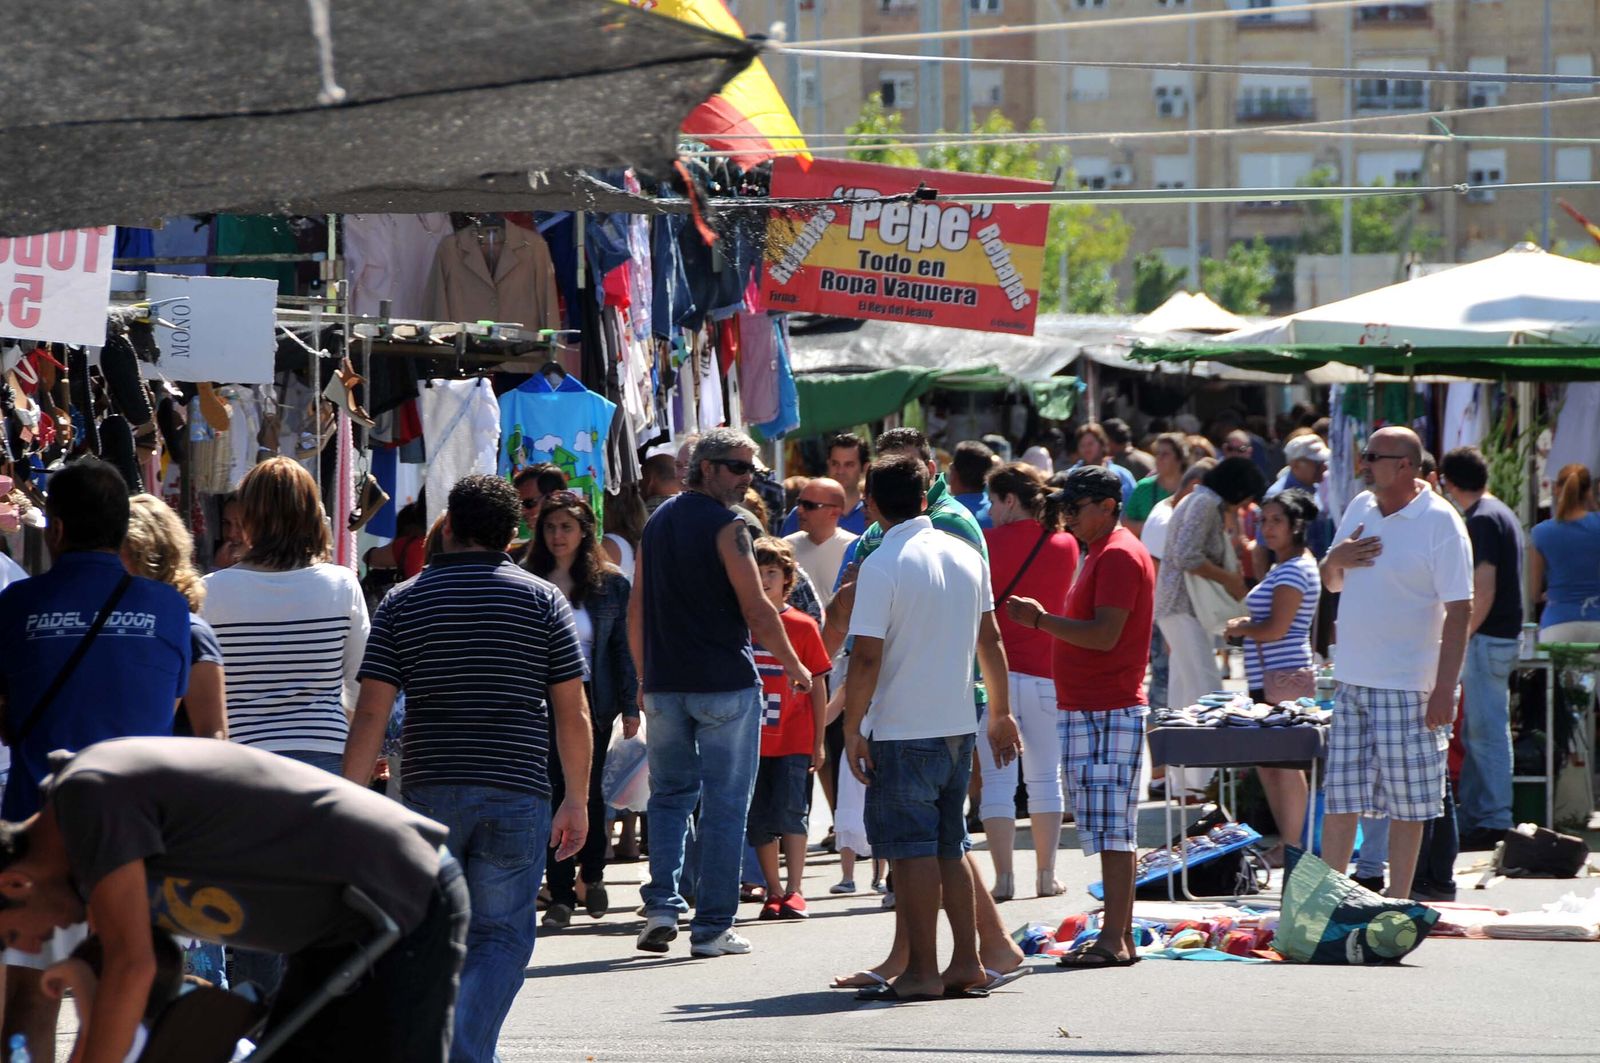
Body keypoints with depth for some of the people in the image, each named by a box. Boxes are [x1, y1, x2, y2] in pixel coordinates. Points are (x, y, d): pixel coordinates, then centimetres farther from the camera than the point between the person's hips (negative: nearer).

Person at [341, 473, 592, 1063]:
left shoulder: (402, 604, 5)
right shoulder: (542, 600, 3)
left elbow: (370, 713, -1)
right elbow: (572, 713, 1)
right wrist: (577, 800, 9)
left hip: (427, 793, 1)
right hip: (516, 793, -1)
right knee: (501, 936, 1)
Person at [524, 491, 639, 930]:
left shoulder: (611, 584, 3)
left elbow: (623, 647, 6)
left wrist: (629, 706, 2)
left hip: (591, 700, 0)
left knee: (586, 790, 2)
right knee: (553, 794, -3)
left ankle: (592, 874, 27)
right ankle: (561, 896, 2)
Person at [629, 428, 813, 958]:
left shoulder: (657, 523, 12)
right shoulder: (724, 526, -9)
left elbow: (635, 611, 14)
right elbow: (757, 610, -11)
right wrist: (794, 667, 2)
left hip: (664, 685, 6)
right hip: (725, 684, -6)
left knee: (670, 795, 15)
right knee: (725, 804, 1)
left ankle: (662, 905, 0)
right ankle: (712, 928, 0)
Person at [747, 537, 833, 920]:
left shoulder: (803, 626, 0)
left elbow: (817, 688, 4)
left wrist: (818, 743, 3)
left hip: (793, 741, -3)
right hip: (750, 740, 3)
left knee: (790, 812, -8)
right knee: (758, 820, 4)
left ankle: (794, 891, -7)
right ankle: (773, 891, 12)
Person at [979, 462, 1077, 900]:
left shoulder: (990, 543, -8)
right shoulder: (1066, 547, 4)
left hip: (995, 671, -3)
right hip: (1047, 674, 3)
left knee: (997, 778, 0)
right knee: (1045, 777, 12)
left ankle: (1004, 877, -4)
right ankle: (1047, 875, 12)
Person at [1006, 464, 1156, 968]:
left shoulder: (1120, 556, -13)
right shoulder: (1100, 553, 20)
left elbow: (1104, 635, -21)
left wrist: (1041, 620, -15)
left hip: (1107, 712, -11)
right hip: (1087, 709, 11)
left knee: (1112, 830, -11)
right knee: (1113, 831, 11)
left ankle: (1114, 940, -12)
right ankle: (1119, 937, 13)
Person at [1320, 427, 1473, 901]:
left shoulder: (1440, 523, -10)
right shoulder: (1360, 507, 10)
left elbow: (1459, 612, -12)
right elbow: (1331, 583, 23)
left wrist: (1445, 688, -18)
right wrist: (1336, 560, -2)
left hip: (1407, 684, -6)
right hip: (1350, 679, 6)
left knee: (1406, 802, 1)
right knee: (1338, 796, 7)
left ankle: (1397, 902, 8)